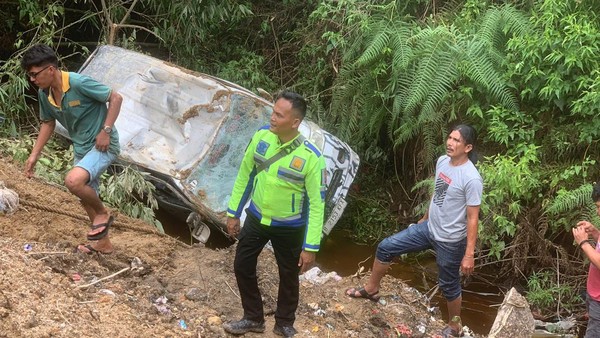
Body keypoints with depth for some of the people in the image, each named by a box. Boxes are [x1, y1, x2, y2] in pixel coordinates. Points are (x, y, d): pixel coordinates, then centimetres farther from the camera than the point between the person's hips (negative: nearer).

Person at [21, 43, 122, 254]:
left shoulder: (79, 83, -25)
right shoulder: (44, 94, -3)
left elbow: (116, 98, -18)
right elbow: (48, 123, 14)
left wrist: (106, 131, -22)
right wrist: (34, 155, 11)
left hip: (103, 145, -8)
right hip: (81, 148, 8)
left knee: (73, 181, -29)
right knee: (86, 197, 17)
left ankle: (103, 214, -2)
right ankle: (102, 242, 36)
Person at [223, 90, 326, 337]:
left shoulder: (311, 157, -27)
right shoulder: (262, 135, -14)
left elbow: (316, 203, -19)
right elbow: (245, 174, 0)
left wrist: (311, 246, -17)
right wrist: (233, 212, 6)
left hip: (289, 228, -3)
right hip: (256, 218, 4)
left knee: (288, 276, 15)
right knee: (242, 267, 14)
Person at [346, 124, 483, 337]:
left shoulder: (471, 179, -26)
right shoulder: (442, 161, -3)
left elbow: (472, 218, -22)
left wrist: (469, 254, -21)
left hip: (450, 241, -7)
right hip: (429, 228, 8)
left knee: (449, 285, 11)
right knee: (386, 247, 9)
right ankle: (371, 290, 30)